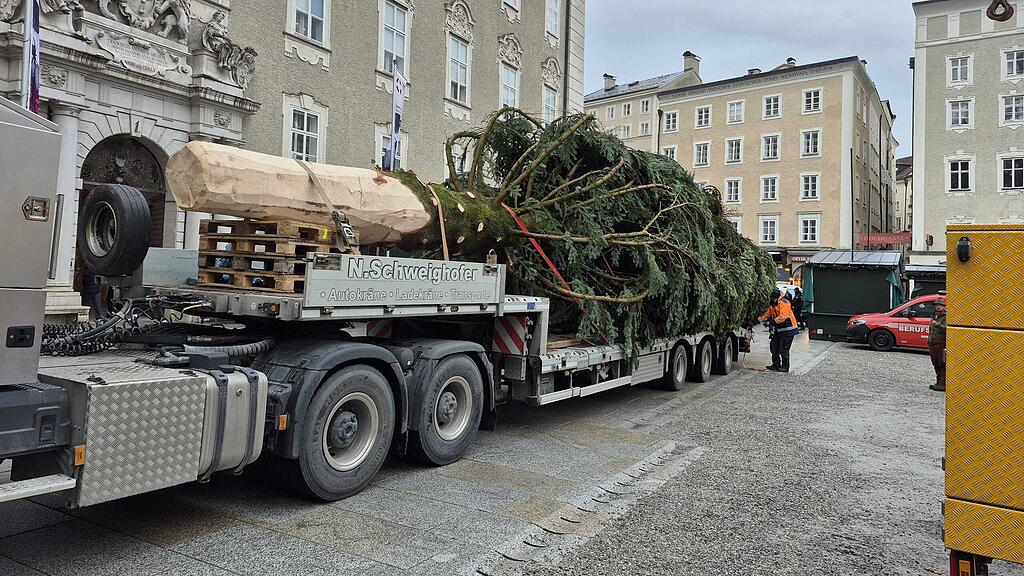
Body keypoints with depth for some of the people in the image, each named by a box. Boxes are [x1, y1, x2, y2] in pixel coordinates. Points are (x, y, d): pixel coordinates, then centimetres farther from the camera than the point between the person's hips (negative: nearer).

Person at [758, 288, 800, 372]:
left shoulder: (784, 303, -19)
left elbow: (782, 317, -29)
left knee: (783, 349, -7)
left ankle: (785, 366, 6)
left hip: (788, 330, -9)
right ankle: (776, 365, 21)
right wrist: (758, 319, 7)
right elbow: (767, 315, 17)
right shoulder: (772, 304, 11)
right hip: (778, 330, 9)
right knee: (774, 346, 10)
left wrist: (772, 322, -34)